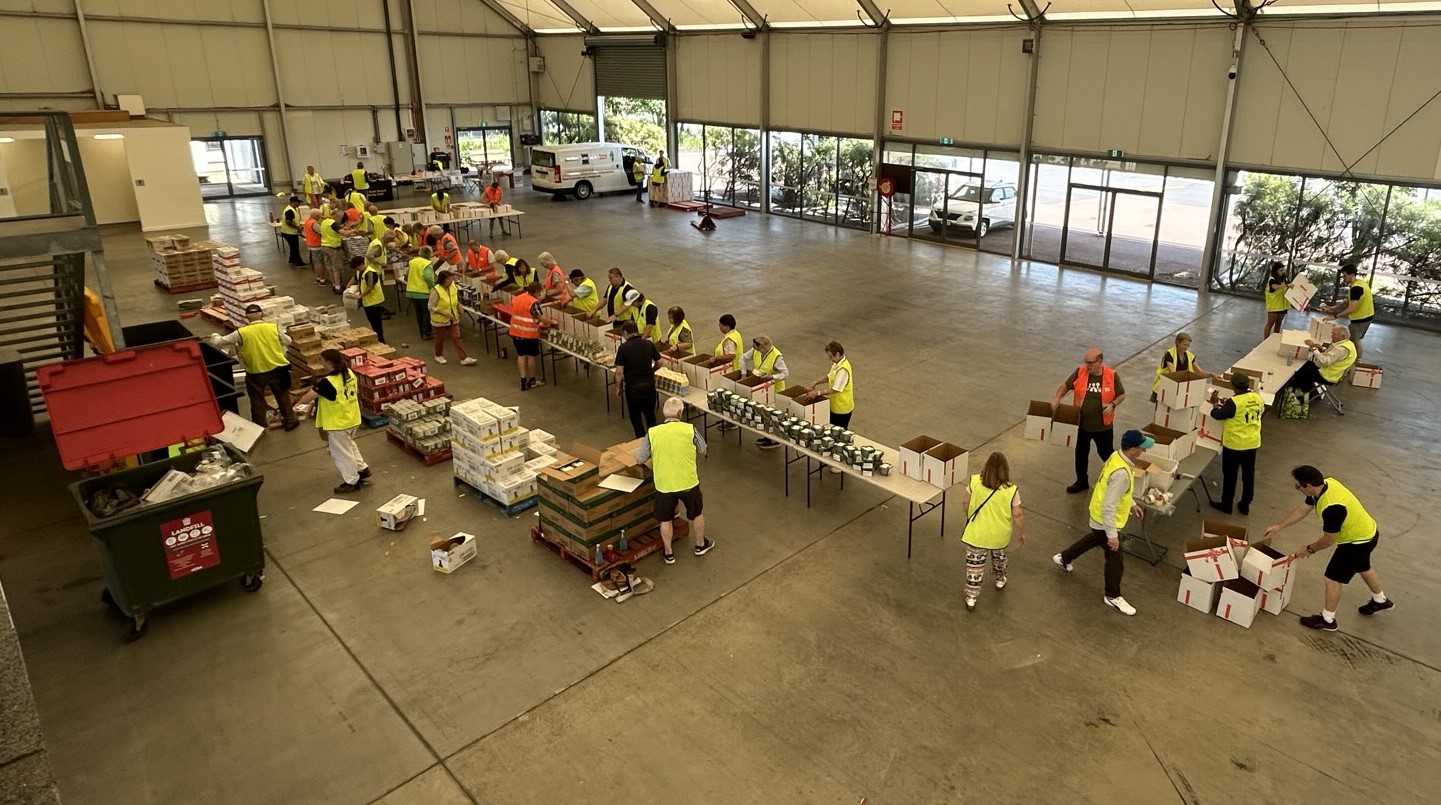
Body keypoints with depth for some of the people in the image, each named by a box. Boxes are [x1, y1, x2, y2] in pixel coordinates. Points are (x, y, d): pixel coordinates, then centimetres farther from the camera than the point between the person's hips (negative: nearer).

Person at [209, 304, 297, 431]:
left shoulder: (242, 332, -11)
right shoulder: (274, 327, -6)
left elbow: (222, 341, 1)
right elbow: (287, 341, 9)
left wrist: (214, 337, 23)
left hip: (256, 372, -1)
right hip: (277, 368, 2)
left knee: (257, 400, 15)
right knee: (282, 395, 19)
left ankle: (260, 427, 24)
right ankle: (290, 421, 26)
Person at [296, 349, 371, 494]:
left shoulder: (327, 382, -25)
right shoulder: (349, 373, -1)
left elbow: (308, 397, -20)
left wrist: (299, 403, 3)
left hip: (337, 423, -8)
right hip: (353, 419, 8)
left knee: (341, 453, 8)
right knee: (349, 445, 29)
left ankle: (351, 482, 17)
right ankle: (362, 469, 34)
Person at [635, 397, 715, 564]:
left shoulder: (652, 433, -10)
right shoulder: (690, 429, -12)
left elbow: (640, 459, -2)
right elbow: (703, 451, 4)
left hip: (664, 485, 0)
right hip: (688, 483, 0)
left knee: (665, 520, 21)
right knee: (697, 514, 24)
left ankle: (668, 553, 33)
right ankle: (700, 545, 41)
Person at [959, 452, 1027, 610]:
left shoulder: (975, 481, -18)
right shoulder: (1011, 490, -21)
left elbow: (964, 501, -3)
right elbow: (1018, 515, -13)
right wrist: (1021, 533, 4)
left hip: (977, 534, -1)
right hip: (1000, 535, 1)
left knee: (975, 564, 14)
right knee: (999, 556, 31)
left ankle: (971, 597, 21)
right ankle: (1000, 579, 54)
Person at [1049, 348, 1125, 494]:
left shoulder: (1112, 376, -14)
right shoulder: (1080, 372, -9)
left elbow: (1122, 395, -2)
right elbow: (1066, 385, 5)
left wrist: (1113, 404, -20)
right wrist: (1057, 398, -11)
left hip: (1103, 425, -3)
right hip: (1082, 423, 3)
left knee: (1106, 453, 13)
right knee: (1081, 453, 16)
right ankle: (1082, 482, 34)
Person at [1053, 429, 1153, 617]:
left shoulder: (1117, 456, -7)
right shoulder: (1121, 473, -37)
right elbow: (1109, 507, -33)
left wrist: (1132, 504, 20)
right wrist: (1112, 534, -26)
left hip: (1100, 516, 9)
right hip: (1105, 520, -9)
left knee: (1094, 539, 34)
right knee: (1116, 559, 8)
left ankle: (1063, 558, 52)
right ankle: (1113, 596, 27)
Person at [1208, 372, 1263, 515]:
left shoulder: (1234, 402, -23)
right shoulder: (1258, 398, -3)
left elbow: (1217, 415, -13)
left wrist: (1215, 403, 7)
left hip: (1234, 444, -6)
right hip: (1253, 443, 6)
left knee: (1230, 474, 9)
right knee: (1248, 474, 16)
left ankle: (1226, 505, 20)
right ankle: (1245, 505, 27)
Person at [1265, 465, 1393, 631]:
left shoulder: (1332, 507, -41)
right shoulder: (1325, 484, -13)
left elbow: (1328, 540, -25)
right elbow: (1302, 510, 2)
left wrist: (1309, 549, -7)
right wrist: (1278, 526, 5)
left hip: (1358, 541, -9)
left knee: (1332, 578, 2)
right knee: (1363, 568, 33)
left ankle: (1327, 620, 18)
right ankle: (1381, 601, 57)